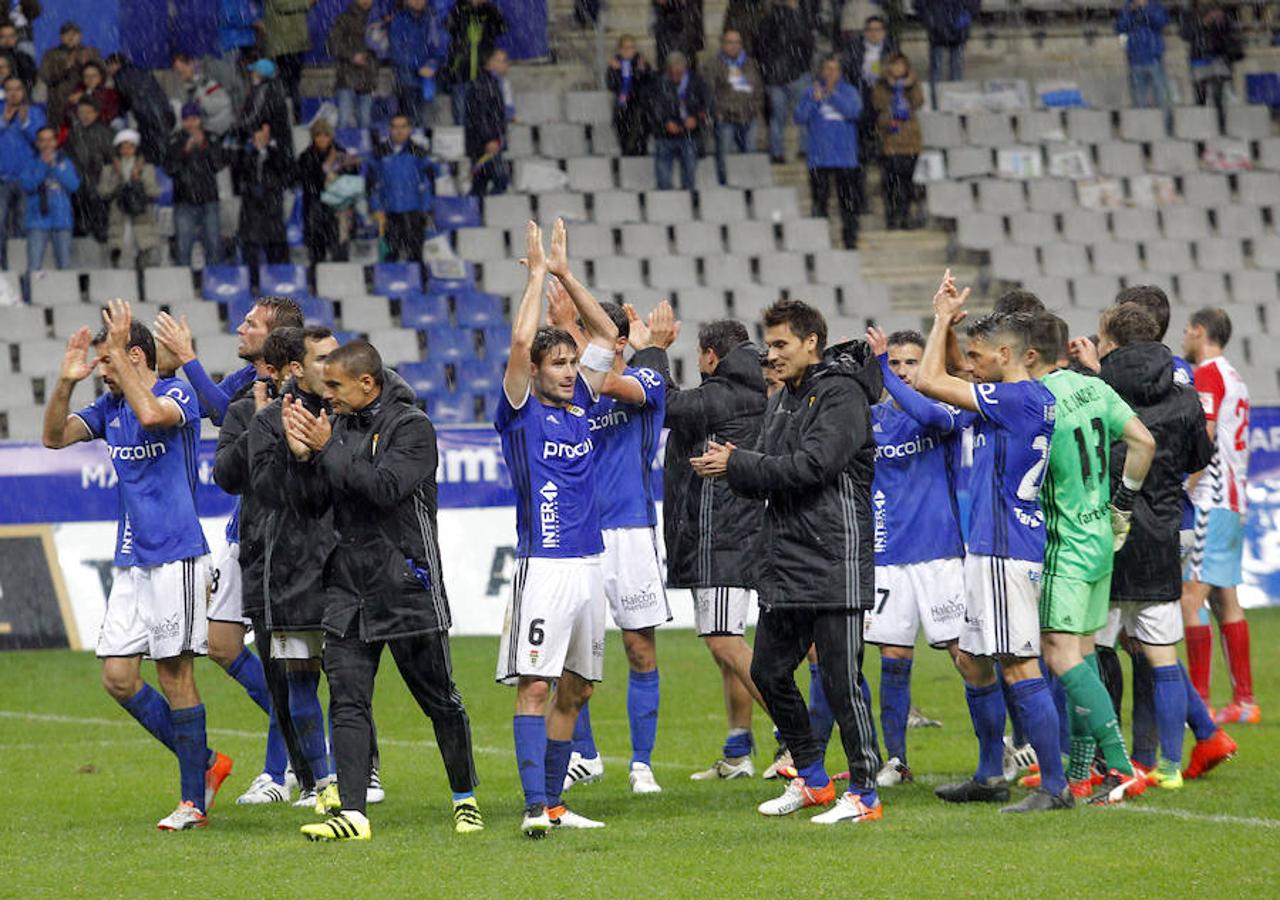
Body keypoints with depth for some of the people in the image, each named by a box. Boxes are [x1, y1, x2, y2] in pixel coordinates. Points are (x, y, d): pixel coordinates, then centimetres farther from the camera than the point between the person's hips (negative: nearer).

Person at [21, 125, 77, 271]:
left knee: (64, 265, -1)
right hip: (38, 222, -1)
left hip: (62, 222, 1)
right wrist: (43, 165, -12)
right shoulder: (32, 165, 8)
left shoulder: (65, 163, 11)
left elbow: (74, 185, -4)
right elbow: (28, 185, -8)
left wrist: (54, 166, -9)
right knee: (34, 267, -10)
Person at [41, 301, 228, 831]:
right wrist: (66, 381, -6)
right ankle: (204, 763, 17)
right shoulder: (109, 407, 12)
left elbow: (150, 413, -30)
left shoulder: (178, 395, -9)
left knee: (174, 675, -5)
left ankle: (194, 799, 4)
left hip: (175, 557, -8)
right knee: (118, 677, 3)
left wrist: (117, 350, -24)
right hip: (130, 562, 8)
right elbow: (55, 437, 8)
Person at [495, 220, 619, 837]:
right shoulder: (522, 411, -3)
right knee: (534, 684, -10)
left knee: (574, 688, 9)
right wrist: (537, 274, -6)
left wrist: (565, 275, 14)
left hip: (588, 564, 7)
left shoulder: (579, 406, 13)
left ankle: (553, 802, 16)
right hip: (543, 566, -7)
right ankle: (535, 806, -16)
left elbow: (606, 335, 20)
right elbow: (521, 340, -17)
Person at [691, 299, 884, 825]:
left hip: (834, 565, -9)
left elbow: (810, 466, -21)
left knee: (841, 681, -7)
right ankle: (811, 779, 24)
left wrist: (737, 464, -16)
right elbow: (767, 480, 15)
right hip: (783, 565, 9)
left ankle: (864, 794, 0)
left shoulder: (841, 395, -9)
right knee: (769, 671, 12)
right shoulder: (782, 402, 18)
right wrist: (732, 468, -7)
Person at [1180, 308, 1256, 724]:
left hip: (1209, 502, -10)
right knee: (1224, 599, 11)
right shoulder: (1234, 377, 19)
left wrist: (1187, 492, -16)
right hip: (1234, 503, 10)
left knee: (1191, 597, -12)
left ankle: (1199, 701, -17)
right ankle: (1244, 700, 11)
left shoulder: (1206, 374, -9)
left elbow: (1204, 437, -17)